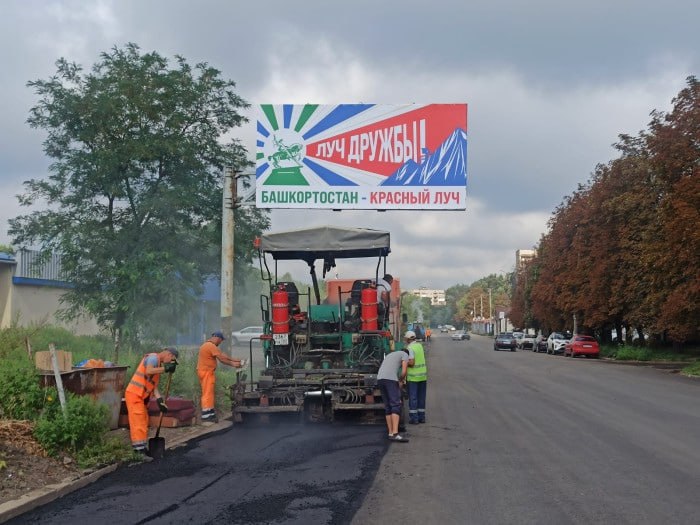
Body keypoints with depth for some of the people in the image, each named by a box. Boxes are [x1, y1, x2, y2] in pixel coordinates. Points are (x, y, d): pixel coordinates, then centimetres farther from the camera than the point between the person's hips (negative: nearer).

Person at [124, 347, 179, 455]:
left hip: (141, 397, 10)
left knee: (143, 422, 13)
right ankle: (140, 450, -10)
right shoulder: (153, 357, -9)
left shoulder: (159, 365, 19)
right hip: (134, 394, -10)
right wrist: (165, 368, -25)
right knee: (138, 422, -10)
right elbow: (148, 371, -30)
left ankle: (142, 449, 19)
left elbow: (154, 386, 13)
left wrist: (160, 400, 2)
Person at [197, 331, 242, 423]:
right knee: (207, 393, -8)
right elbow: (222, 359, -15)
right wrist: (232, 364, -6)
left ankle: (210, 414, 17)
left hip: (207, 372, 11)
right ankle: (206, 416, -7)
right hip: (206, 372, -11)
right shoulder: (211, 346, -16)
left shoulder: (208, 345, 18)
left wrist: (233, 360, 14)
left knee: (209, 393, 13)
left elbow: (222, 354, 18)